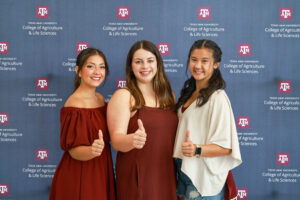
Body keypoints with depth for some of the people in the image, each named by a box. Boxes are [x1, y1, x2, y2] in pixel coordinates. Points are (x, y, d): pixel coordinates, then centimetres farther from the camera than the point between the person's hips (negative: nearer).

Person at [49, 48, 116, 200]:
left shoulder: (100, 98, 4)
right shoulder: (74, 104, -19)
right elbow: (73, 150, -20)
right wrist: (92, 151, -39)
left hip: (100, 173, 7)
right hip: (79, 178, -7)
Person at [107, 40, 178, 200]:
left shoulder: (167, 95, 9)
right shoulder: (123, 96, -8)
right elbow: (116, 140, -16)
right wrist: (132, 140, -35)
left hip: (166, 174, 5)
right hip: (137, 176, -5)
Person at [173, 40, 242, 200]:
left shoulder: (218, 97, -18)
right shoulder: (190, 92, 7)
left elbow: (226, 147, -20)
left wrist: (197, 150, -34)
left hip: (204, 177, -7)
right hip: (184, 169, 7)